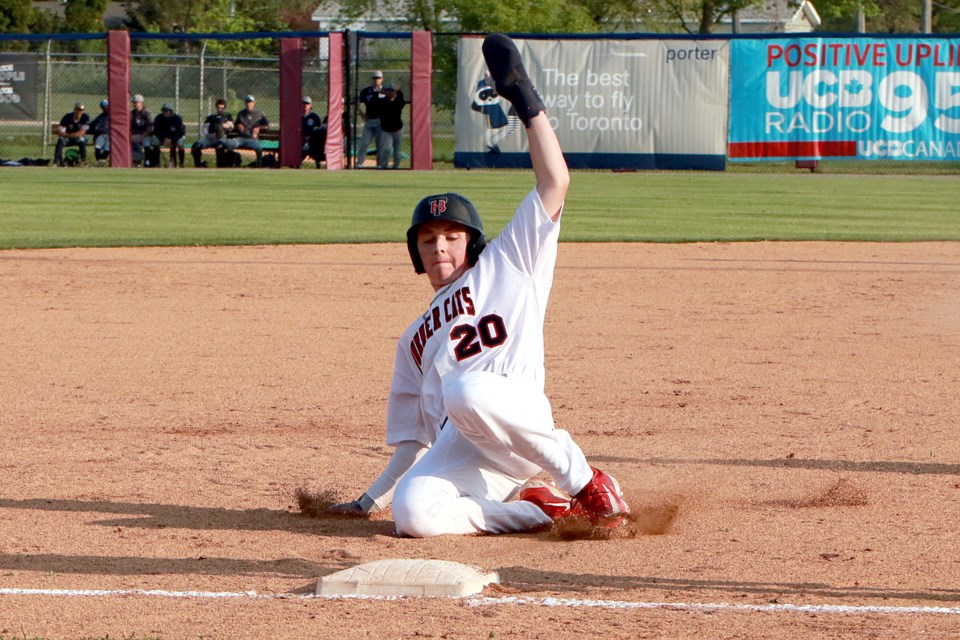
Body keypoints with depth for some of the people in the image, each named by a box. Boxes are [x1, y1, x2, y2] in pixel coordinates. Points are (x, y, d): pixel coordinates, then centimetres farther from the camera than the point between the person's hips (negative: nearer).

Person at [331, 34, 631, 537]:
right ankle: (542, 509, -12)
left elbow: (555, 184, 10)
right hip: (456, 453, 4)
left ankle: (584, 482, -21)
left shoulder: (504, 265, 22)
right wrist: (370, 501, 26)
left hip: (519, 412, -4)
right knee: (413, 513, -31)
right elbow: (414, 437, 34)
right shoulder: (415, 340, 35)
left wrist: (528, 105, 3)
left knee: (466, 392, -42)